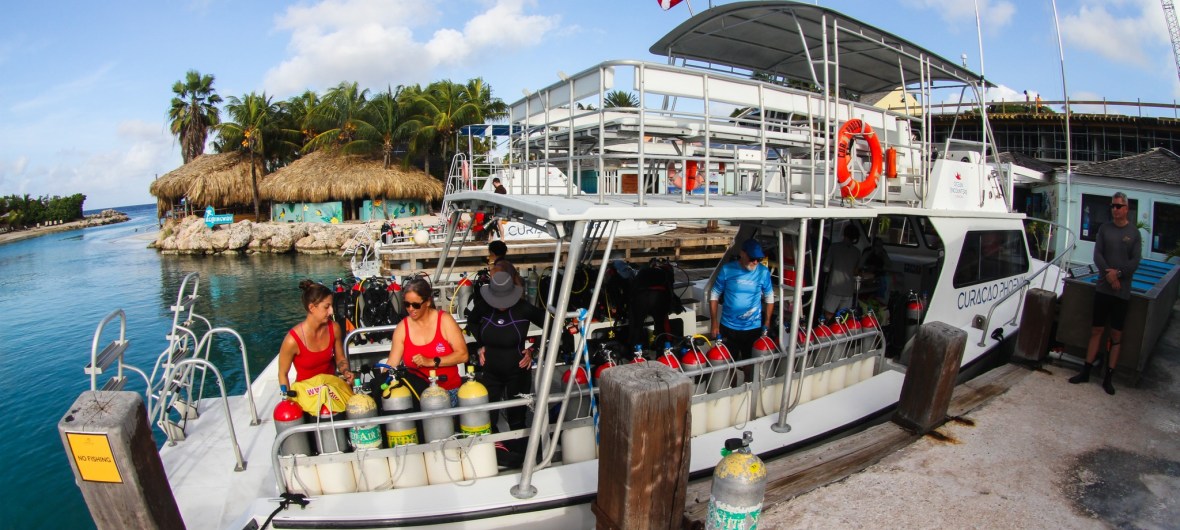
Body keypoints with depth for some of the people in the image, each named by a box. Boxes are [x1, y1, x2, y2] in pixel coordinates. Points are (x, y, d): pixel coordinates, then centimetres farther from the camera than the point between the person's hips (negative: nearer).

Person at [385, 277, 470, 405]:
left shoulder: (444, 320, -5)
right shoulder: (402, 327, 2)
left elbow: (463, 354, -10)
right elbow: (391, 364, 2)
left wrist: (432, 362, -17)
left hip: (449, 390, -2)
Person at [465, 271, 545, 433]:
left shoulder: (524, 309, -19)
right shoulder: (483, 308, -10)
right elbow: (471, 322, 14)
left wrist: (533, 350, -9)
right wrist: (480, 345, 4)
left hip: (518, 372, -3)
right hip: (490, 372, 3)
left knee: (517, 417, 11)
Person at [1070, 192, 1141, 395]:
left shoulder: (1134, 232, 0)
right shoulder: (1104, 228, 4)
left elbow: (1135, 262, -4)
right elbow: (1097, 255, -1)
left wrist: (1118, 274, -17)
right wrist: (1109, 274, -13)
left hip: (1122, 290, -1)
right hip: (1103, 287, 1)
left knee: (1116, 335, 4)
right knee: (1096, 330, 6)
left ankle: (1108, 377, 11)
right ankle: (1086, 371, 12)